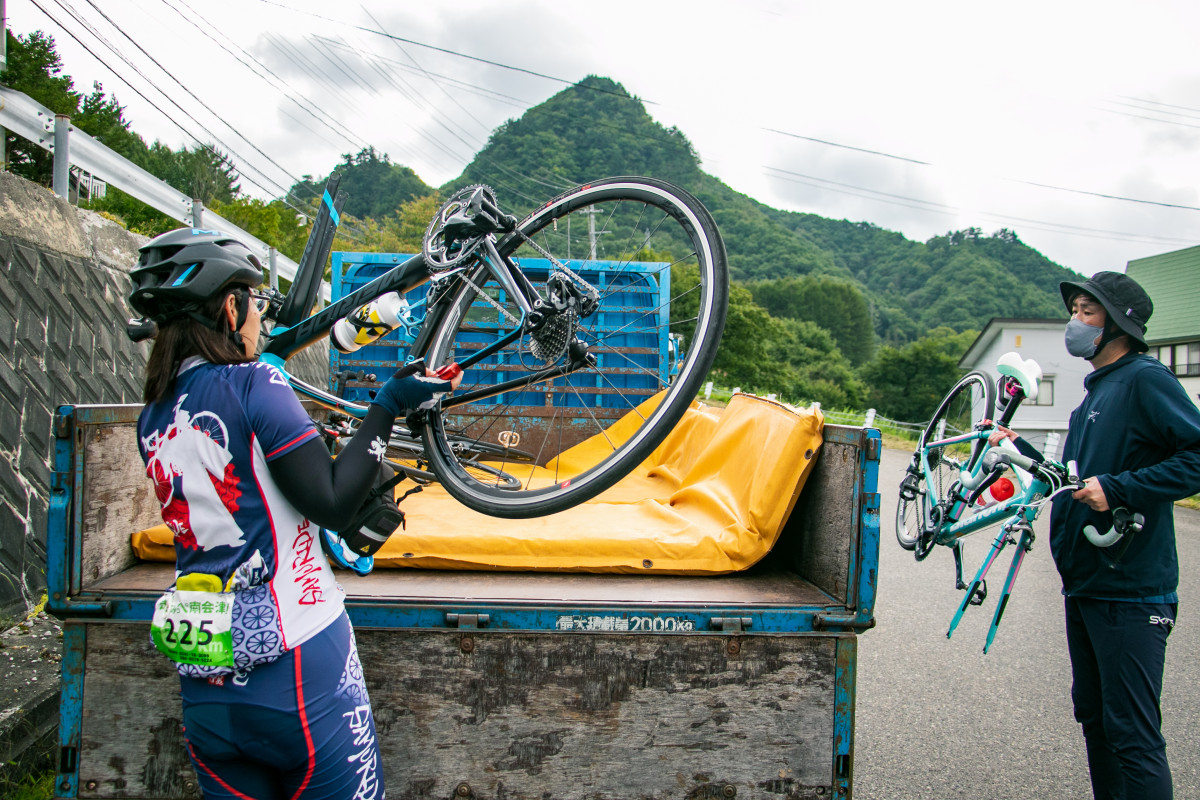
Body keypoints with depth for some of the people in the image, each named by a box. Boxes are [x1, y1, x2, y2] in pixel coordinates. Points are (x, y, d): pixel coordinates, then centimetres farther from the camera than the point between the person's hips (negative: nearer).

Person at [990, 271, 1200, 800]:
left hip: (1131, 592, -9)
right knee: (1093, 716, 18)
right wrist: (1019, 449, 15)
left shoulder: (1146, 379, -11)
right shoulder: (1095, 392, 18)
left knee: (1133, 734, -4)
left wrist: (1117, 488, -25)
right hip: (1083, 586, 10)